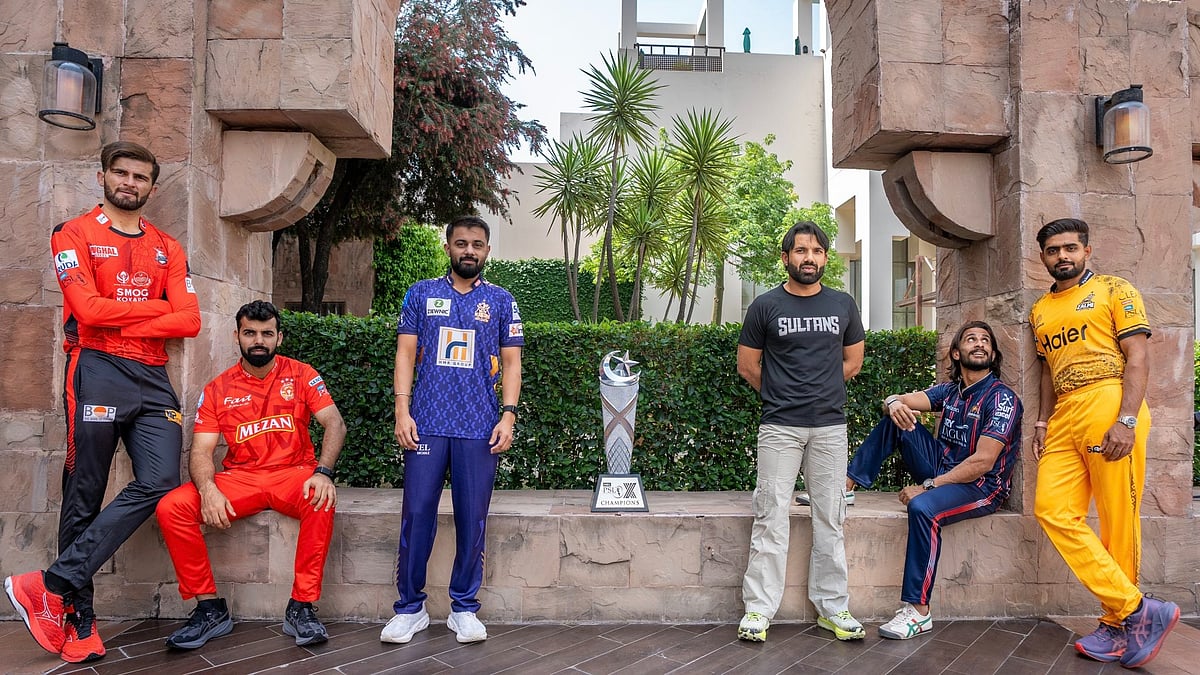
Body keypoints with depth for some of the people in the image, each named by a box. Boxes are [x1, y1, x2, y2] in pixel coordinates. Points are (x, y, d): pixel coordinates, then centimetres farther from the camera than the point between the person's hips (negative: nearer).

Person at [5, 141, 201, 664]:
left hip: (153, 378, 4)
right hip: (96, 372, -4)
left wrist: (120, 322, -6)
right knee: (85, 495, 1)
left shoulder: (168, 249, 17)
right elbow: (89, 309, -12)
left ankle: (52, 585, -1)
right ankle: (78, 620, 10)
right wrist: (158, 306, -1)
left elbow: (189, 322, 4)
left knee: (159, 483, -11)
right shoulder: (74, 235, 5)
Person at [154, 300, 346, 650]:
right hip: (239, 478, 2)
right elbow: (201, 451, -1)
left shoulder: (300, 375, 2)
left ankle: (301, 608, -22)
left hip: (293, 474, -2)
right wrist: (208, 489, -23)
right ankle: (210, 608, -8)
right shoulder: (218, 389, 6)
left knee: (322, 501, -35)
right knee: (171, 508, -20)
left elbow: (334, 423, -7)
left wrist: (323, 472, -25)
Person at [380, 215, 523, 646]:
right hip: (427, 423, 0)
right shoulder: (421, 293, 10)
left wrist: (508, 415, -4)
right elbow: (405, 353, 6)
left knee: (472, 518, 4)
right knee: (417, 513, 0)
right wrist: (402, 410, -4)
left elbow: (511, 362, 7)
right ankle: (410, 607, 15)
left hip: (480, 428, 0)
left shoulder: (501, 301, 10)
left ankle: (464, 608, 18)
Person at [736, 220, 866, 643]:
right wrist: (782, 396, 9)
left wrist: (818, 391, 13)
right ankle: (759, 609, 6)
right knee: (771, 517, -1)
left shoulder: (843, 306, 9)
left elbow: (853, 361, 18)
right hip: (779, 428, -2)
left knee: (830, 518, 8)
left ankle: (832, 607, 19)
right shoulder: (766, 306, 1)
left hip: (830, 426, 3)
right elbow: (747, 366, 5)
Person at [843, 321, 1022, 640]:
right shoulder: (949, 390, 9)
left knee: (922, 507, -37)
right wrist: (894, 403, -29)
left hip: (981, 487, -7)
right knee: (894, 419, -2)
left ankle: (919, 612, -29)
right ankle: (846, 486, -5)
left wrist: (927, 486, -21)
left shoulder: (1003, 398, -12)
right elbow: (900, 400, -2)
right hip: (942, 471, 7)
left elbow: (982, 462, -21)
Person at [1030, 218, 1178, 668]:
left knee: (1118, 521, -3)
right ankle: (1137, 609, -1)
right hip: (1064, 420, 6)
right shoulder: (1040, 311, 21)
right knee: (1052, 509, -7)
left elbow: (1137, 357, -4)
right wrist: (1042, 421, 12)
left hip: (1109, 409, -6)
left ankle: (1119, 623, 8)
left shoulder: (1113, 290, 4)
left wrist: (1126, 421, -15)